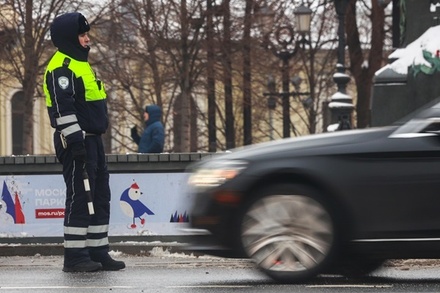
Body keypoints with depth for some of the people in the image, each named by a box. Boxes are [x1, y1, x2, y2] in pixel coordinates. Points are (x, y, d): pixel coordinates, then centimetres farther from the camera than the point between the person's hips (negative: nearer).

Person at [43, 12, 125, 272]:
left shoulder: (82, 64, 20)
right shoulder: (61, 67, -13)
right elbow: (63, 107, -21)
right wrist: (74, 139, -25)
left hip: (93, 141, 10)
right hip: (76, 143, -10)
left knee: (100, 197, 11)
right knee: (79, 197, -8)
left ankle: (97, 252, 15)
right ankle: (74, 256, -5)